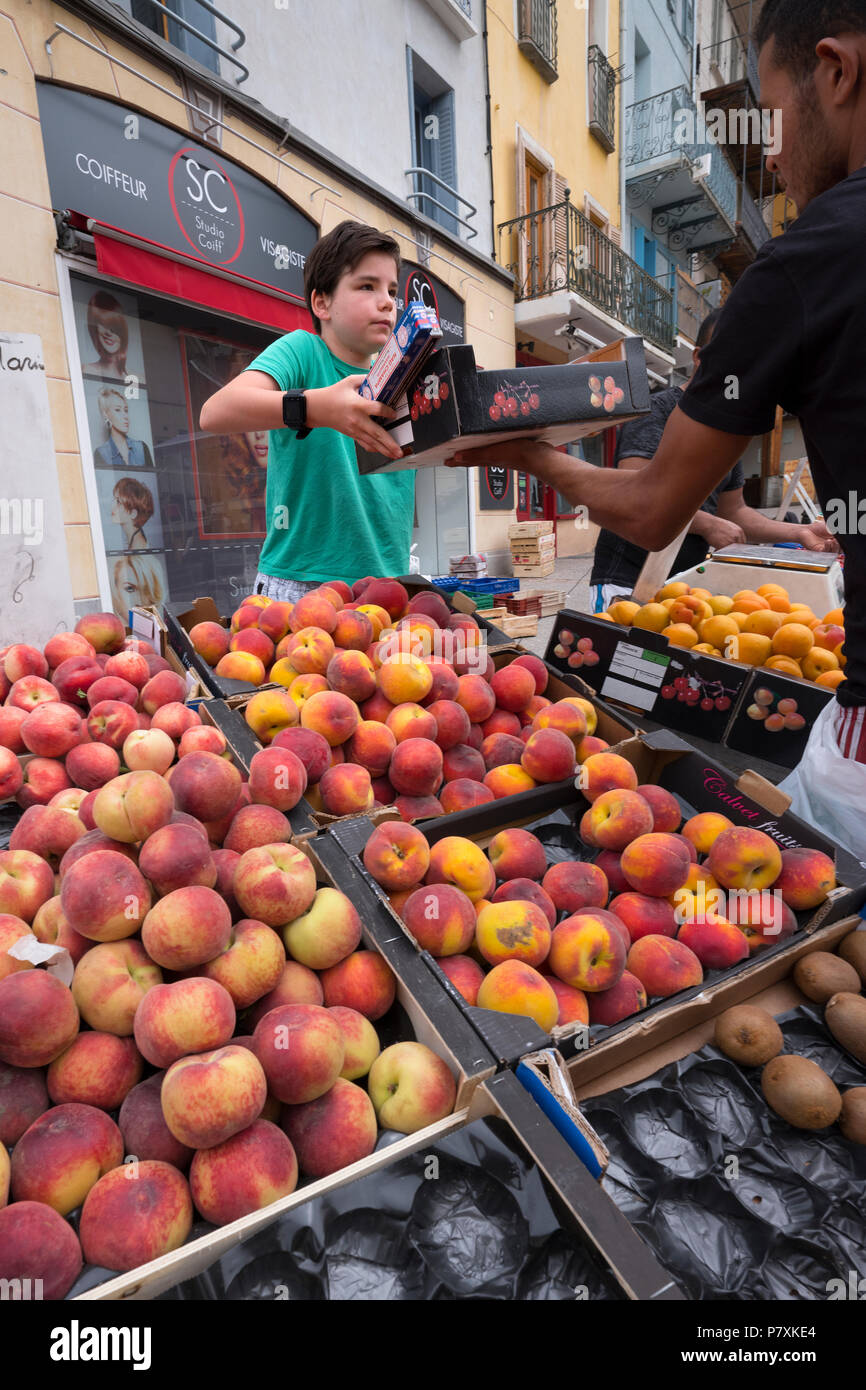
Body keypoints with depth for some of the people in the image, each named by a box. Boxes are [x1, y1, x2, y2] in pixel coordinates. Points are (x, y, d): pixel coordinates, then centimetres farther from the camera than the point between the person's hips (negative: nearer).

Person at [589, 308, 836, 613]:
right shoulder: (656, 411, -7)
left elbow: (733, 511, 23)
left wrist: (800, 532, 12)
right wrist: (707, 524, -17)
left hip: (686, 583, 8)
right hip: (627, 581, -7)